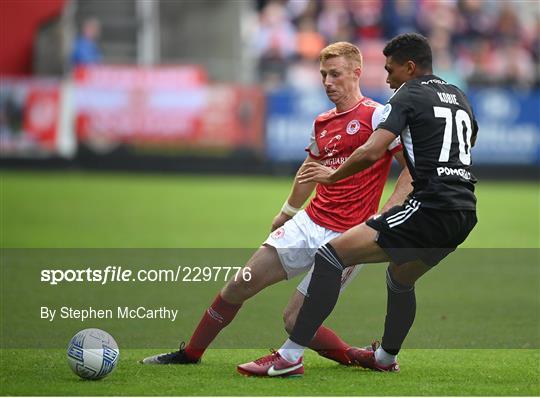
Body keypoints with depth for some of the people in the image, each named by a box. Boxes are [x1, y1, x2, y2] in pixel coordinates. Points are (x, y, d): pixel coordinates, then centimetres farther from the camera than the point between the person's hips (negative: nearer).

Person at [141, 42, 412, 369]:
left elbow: (415, 167, -13)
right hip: (308, 224, 7)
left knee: (296, 321, -13)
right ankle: (190, 353, 17)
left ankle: (356, 357, 9)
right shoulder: (322, 123, 13)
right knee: (240, 285, 2)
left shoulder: (376, 117, -10)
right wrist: (287, 213, 35)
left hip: (346, 238, -7)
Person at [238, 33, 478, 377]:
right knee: (400, 279, 35)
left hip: (430, 207, -9)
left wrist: (332, 176, 2)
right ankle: (386, 357, 51)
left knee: (330, 257, -10)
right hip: (465, 213, 9)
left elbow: (371, 153, -14)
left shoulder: (408, 96, -2)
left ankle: (290, 356, -16)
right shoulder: (459, 96, 21)